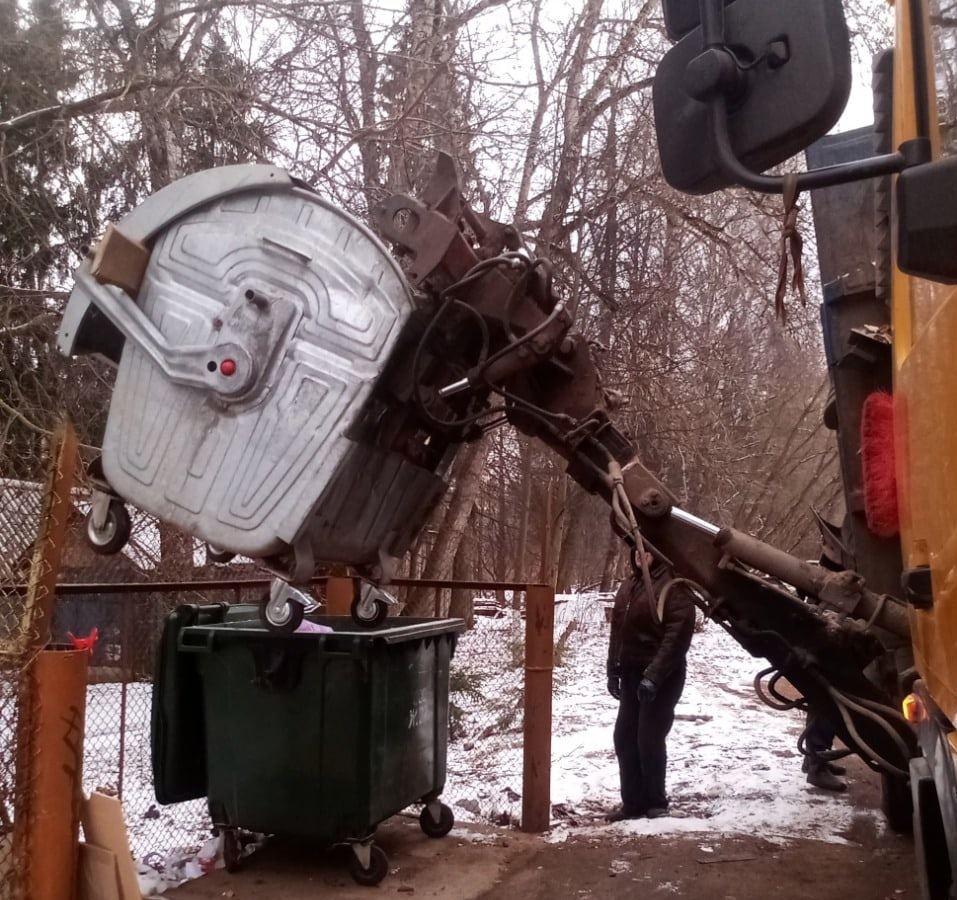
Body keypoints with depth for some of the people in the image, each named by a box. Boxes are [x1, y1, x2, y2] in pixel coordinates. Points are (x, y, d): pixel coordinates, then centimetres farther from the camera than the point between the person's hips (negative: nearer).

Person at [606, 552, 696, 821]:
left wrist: (653, 676, -24)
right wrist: (613, 670, 9)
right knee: (624, 738, 9)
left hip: (662, 679, -8)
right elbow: (618, 629, 15)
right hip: (631, 674, 8)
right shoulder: (628, 585, 10)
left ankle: (656, 803, 15)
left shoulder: (673, 586, -15)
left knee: (649, 740, -2)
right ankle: (633, 802, 20)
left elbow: (678, 636, -21)